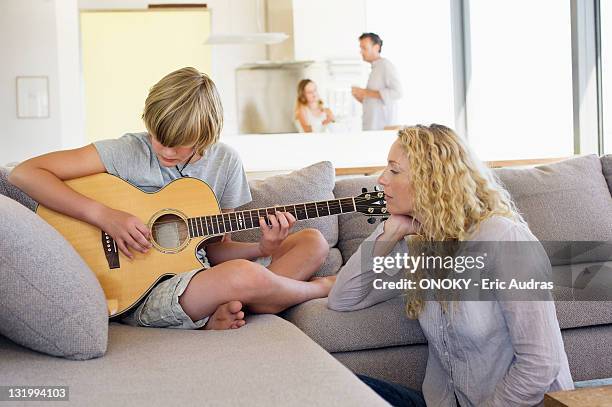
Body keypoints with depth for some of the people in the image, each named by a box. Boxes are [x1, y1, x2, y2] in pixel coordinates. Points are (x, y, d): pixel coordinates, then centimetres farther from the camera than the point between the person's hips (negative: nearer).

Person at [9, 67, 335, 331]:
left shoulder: (225, 162, 5)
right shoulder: (128, 152, -9)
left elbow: (216, 249, 11)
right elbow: (24, 173, -14)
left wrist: (263, 249, -9)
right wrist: (103, 215, -22)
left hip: (199, 275, 6)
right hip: (139, 292, -6)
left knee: (314, 242, -4)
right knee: (245, 276, -35)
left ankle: (224, 312, -23)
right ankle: (324, 287, -1)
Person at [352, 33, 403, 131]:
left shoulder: (385, 65, -5)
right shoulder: (375, 69, 21)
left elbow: (397, 92, -18)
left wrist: (366, 92, -16)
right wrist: (360, 97, 5)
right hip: (371, 127, 8)